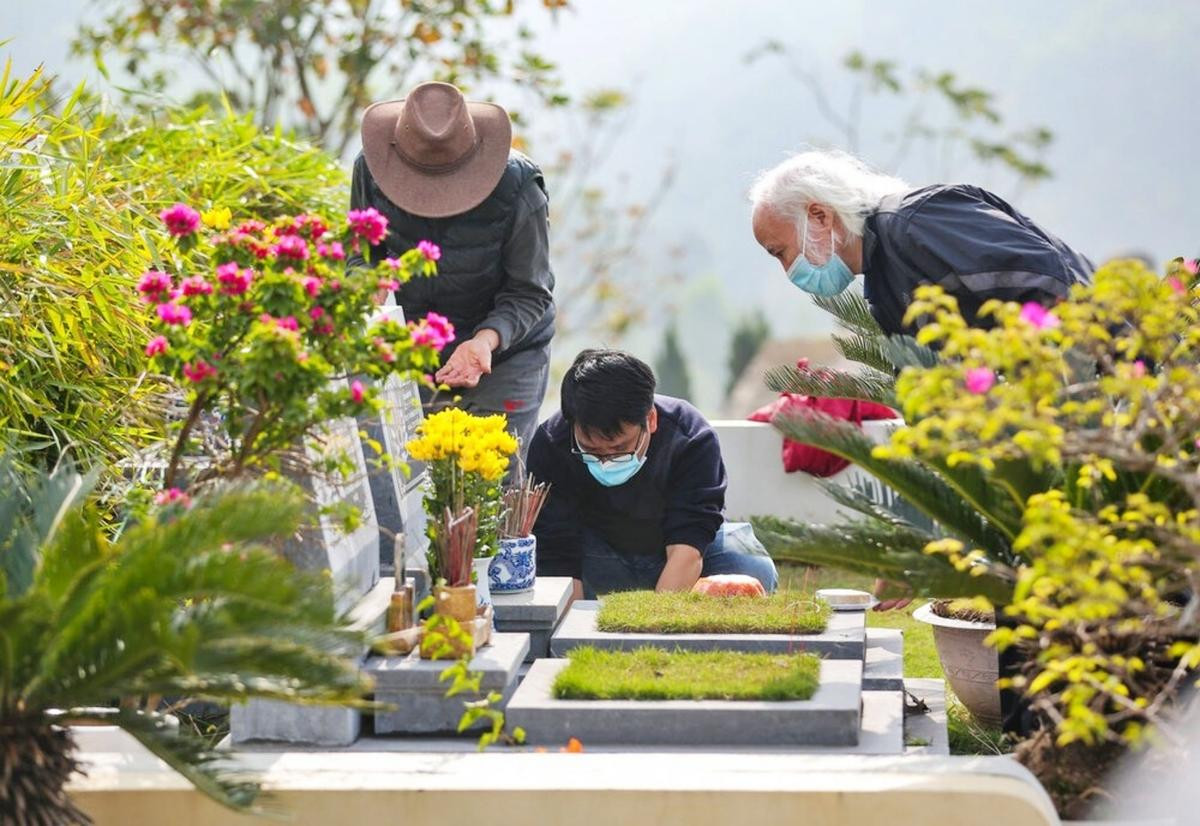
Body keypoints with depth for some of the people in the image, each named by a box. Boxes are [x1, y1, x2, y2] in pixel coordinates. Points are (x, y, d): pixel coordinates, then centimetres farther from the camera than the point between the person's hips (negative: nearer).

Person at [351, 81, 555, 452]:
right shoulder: (371, 170, -16)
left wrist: (486, 339, -37)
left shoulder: (517, 188, -25)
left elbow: (529, 293, -18)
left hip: (506, 352, -3)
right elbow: (363, 254, -1)